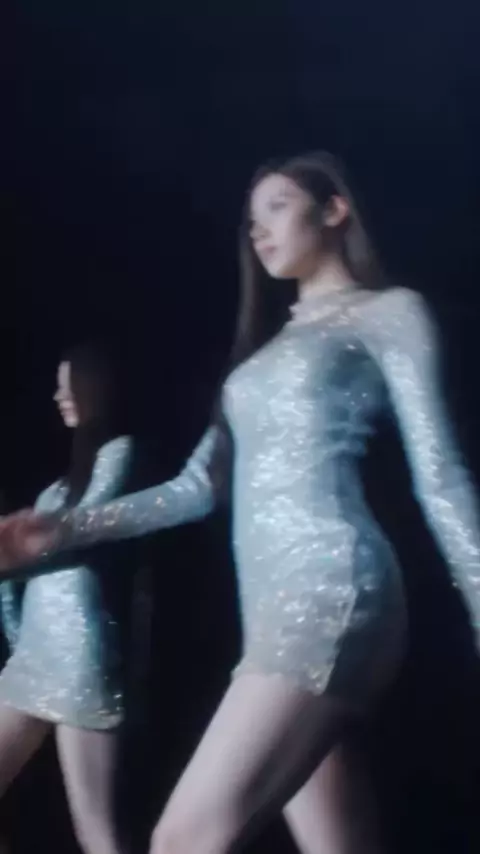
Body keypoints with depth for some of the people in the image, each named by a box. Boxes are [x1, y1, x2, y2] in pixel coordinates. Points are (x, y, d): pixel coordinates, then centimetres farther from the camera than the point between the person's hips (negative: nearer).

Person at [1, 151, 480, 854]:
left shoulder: (390, 312, 9)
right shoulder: (269, 347, 28)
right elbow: (200, 486, 22)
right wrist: (63, 530, 16)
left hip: (332, 588, -7)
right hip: (275, 606, 7)